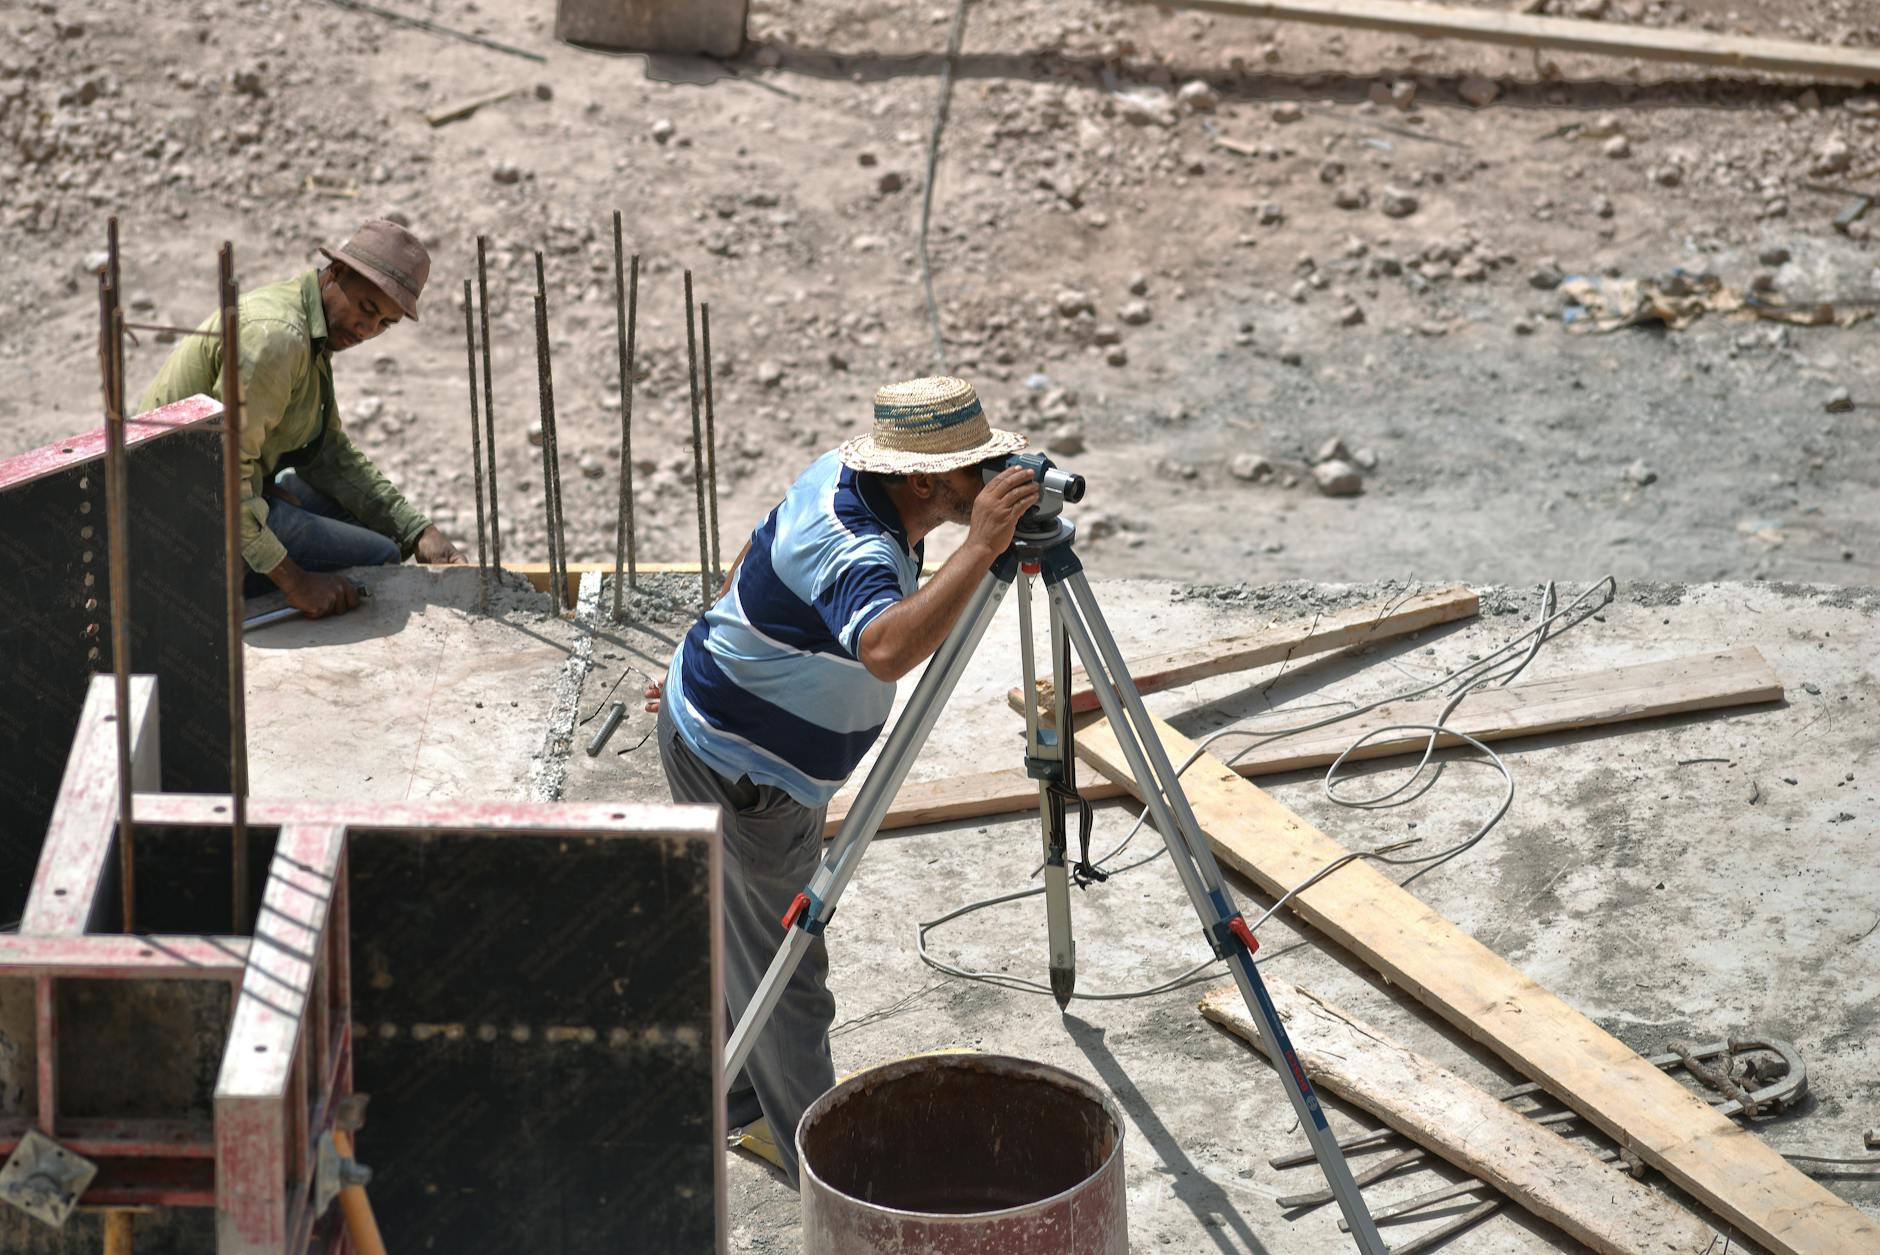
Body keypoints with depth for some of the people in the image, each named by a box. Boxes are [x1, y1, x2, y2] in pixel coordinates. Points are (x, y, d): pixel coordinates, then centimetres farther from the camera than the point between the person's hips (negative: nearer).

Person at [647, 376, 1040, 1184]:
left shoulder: (842, 475, -5)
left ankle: (731, 1096, 40)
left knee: (749, 933, 23)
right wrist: (979, 548, -56)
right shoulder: (855, 548, -35)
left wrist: (712, 657, 26)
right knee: (781, 969, 0)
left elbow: (758, 549, 13)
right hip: (733, 762, -10)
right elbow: (886, 650, -57)